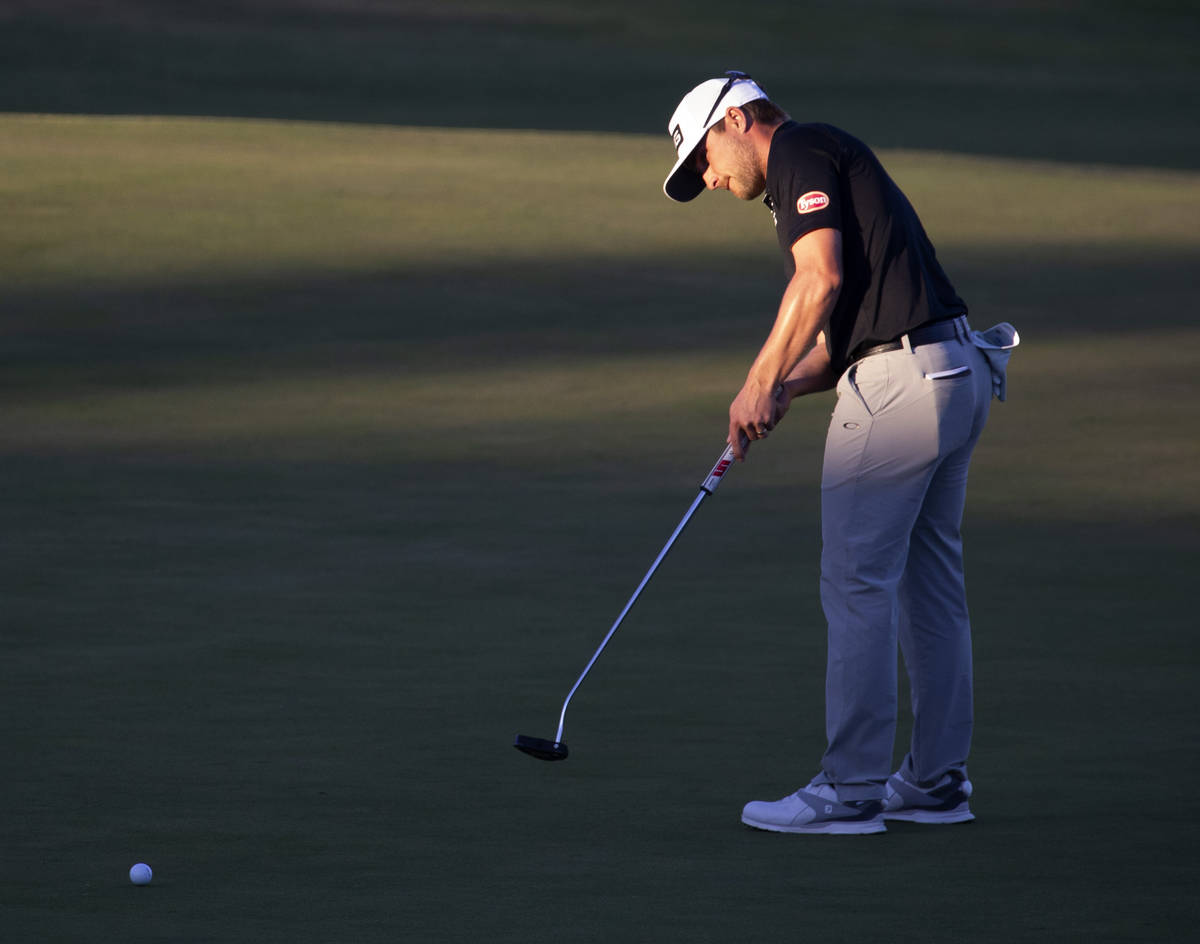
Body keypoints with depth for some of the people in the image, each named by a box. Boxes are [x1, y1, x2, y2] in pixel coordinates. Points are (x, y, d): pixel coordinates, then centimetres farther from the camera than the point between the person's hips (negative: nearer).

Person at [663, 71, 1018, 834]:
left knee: (857, 585, -5)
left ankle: (851, 790, -3)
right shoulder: (832, 168, 25)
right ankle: (938, 782, 18)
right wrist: (792, 387, 9)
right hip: (956, 372, 10)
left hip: (898, 385, -10)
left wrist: (761, 382, -10)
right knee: (930, 581, 13)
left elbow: (820, 280, -17)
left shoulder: (801, 151, -4)